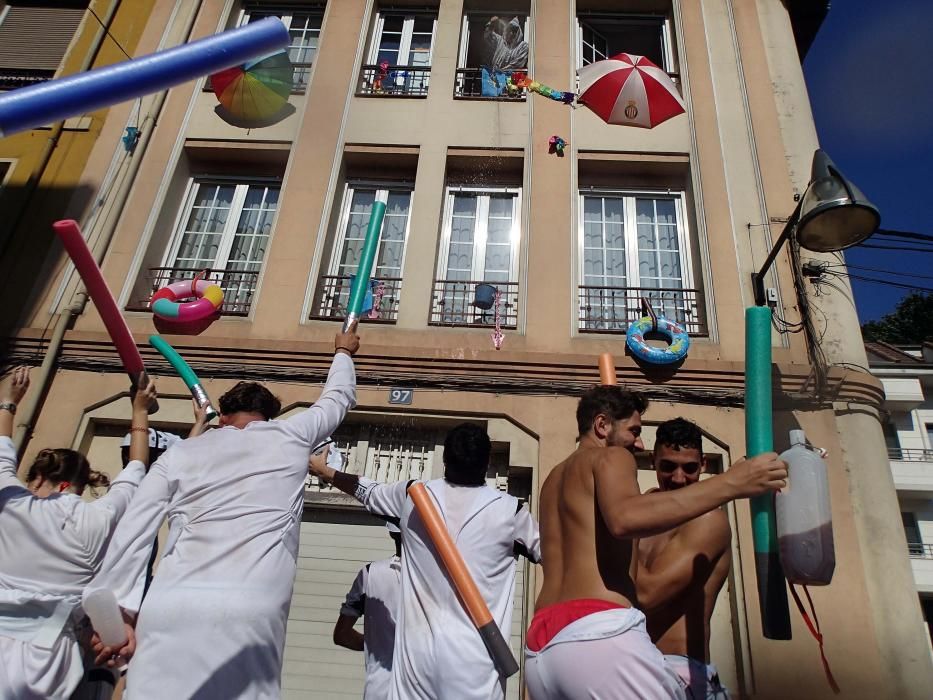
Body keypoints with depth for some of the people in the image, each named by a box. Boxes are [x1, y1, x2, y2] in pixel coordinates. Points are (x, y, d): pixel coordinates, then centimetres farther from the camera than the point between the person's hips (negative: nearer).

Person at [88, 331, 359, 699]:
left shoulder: (180, 453, 19)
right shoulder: (291, 436, 17)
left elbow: (132, 532, 11)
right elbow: (339, 398, 34)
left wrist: (122, 609, 10)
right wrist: (343, 352, 53)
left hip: (168, 608, 2)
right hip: (250, 612, -2)